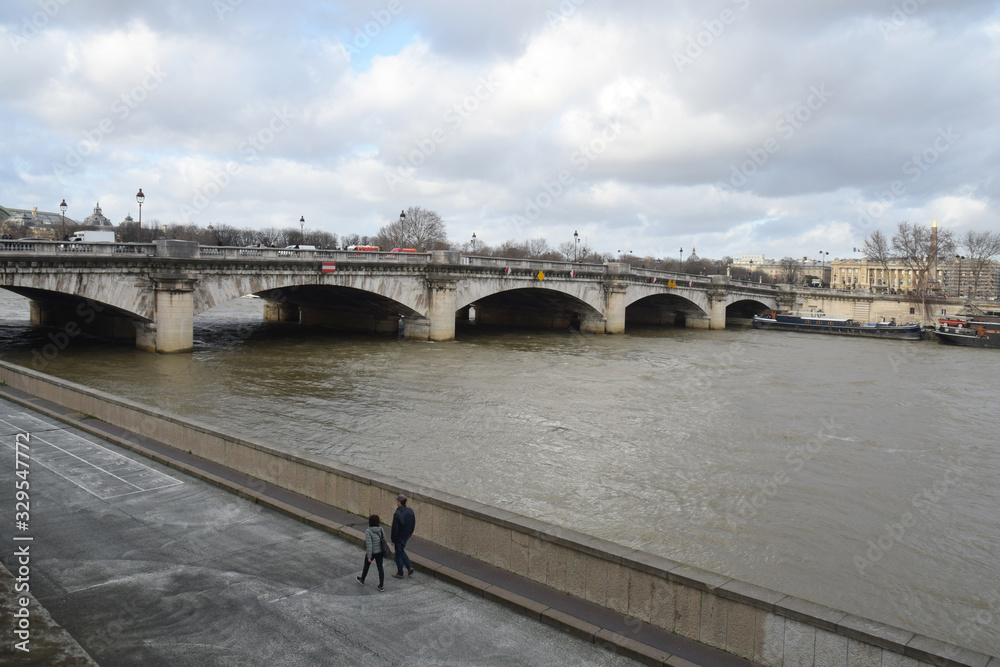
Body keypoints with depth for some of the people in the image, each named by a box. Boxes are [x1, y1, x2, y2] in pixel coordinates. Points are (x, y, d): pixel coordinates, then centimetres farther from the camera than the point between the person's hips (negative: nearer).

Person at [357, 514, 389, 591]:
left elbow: (369, 544, -24)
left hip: (371, 552, -3)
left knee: (366, 566, 21)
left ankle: (362, 580, 44)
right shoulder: (381, 529, -9)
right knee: (380, 568, 11)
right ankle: (381, 586, 12)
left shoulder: (368, 531, -23)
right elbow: (384, 540, -2)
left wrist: (369, 556, -19)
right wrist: (384, 551, 15)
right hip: (380, 552, 3)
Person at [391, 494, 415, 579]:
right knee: (401, 551, 26)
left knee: (399, 554, 10)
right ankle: (409, 567, 19)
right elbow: (413, 524, 6)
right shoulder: (410, 511, -6)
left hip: (399, 537, -7)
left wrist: (393, 540, -10)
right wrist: (410, 534, 19)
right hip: (406, 536, 7)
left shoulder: (397, 514, -27)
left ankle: (400, 573, 23)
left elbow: (395, 529, -22)